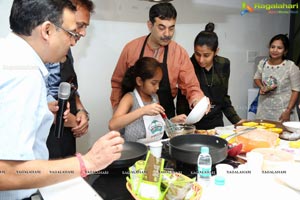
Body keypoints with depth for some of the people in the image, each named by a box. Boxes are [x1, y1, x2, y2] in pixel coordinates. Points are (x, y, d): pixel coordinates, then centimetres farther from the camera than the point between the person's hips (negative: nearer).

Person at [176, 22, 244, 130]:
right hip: (193, 126, -3)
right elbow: (182, 103, -9)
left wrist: (237, 120, 4)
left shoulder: (223, 65, -3)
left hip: (216, 123, 4)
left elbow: (224, 97, 9)